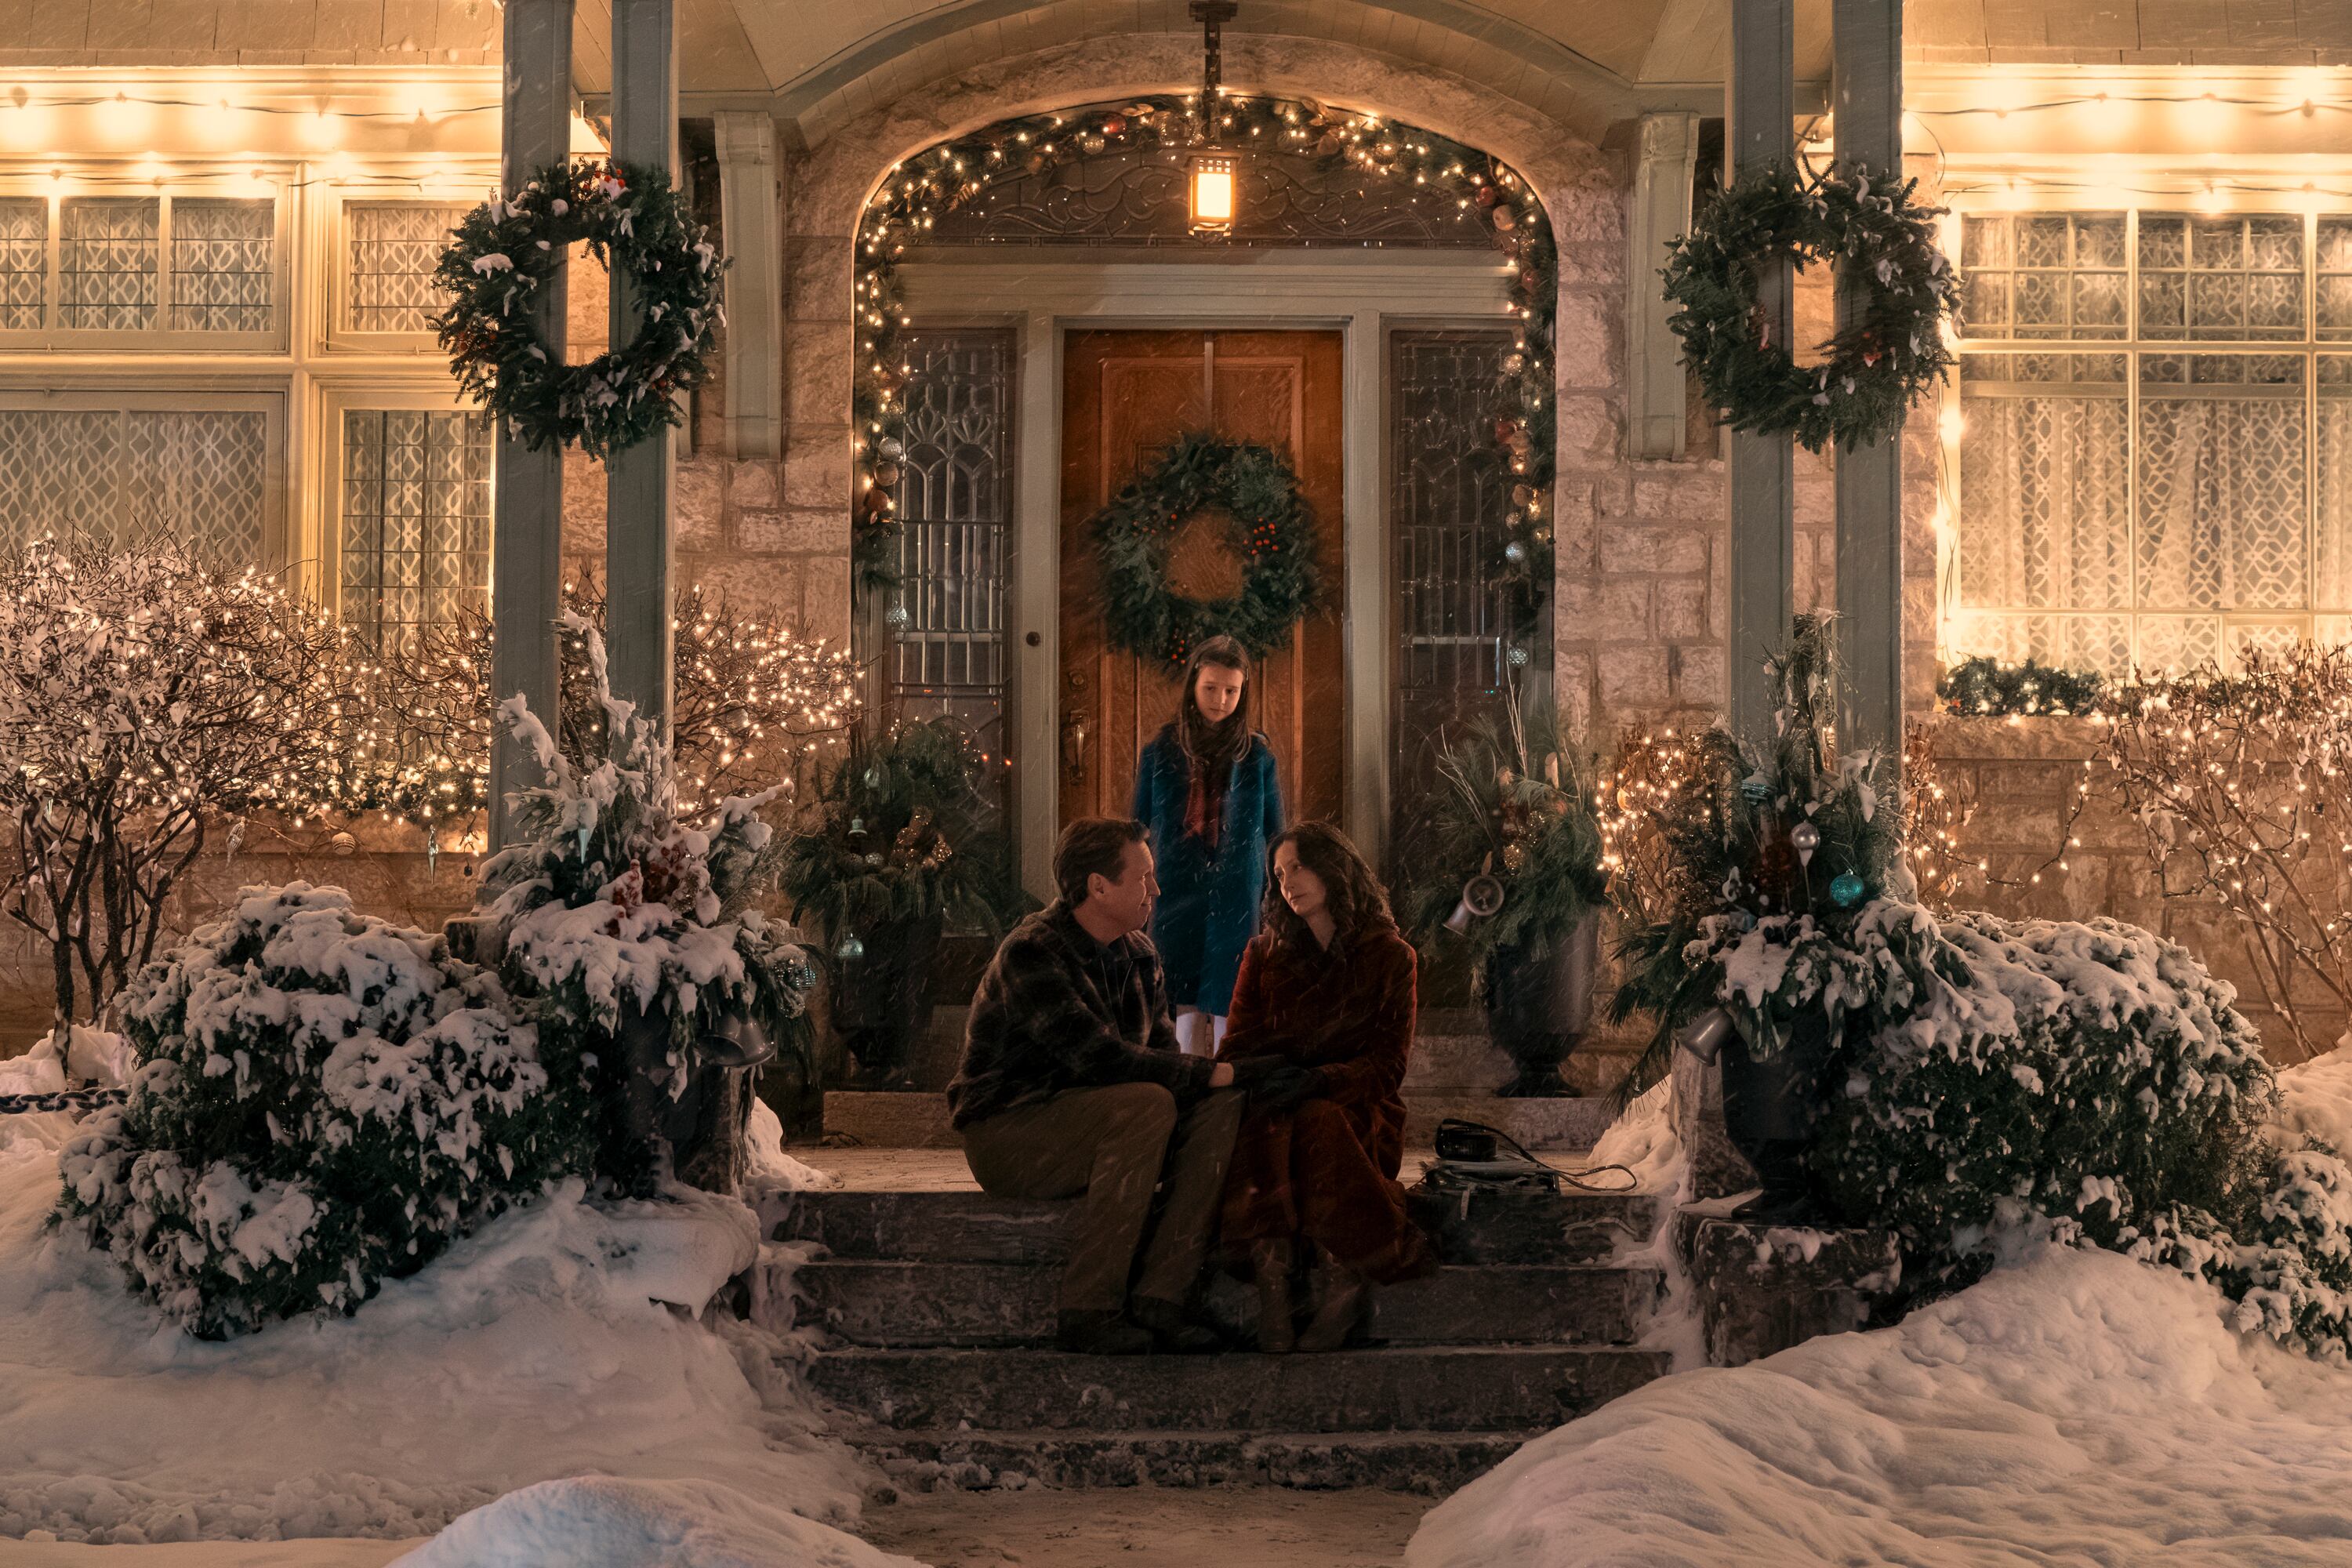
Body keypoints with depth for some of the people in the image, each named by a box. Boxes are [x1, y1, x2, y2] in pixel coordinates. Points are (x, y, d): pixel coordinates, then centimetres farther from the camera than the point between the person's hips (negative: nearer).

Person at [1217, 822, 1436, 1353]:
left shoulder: (1390, 957, 8)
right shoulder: (1265, 955, 18)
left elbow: (1388, 1063, -1)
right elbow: (1237, 1046, 10)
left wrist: (1320, 1081, -21)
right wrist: (1249, 1072, -16)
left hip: (1356, 1106, -2)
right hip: (1279, 1099, 2)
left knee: (1316, 1123, -38)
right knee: (1262, 1122, -36)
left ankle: (1342, 1283, -42)